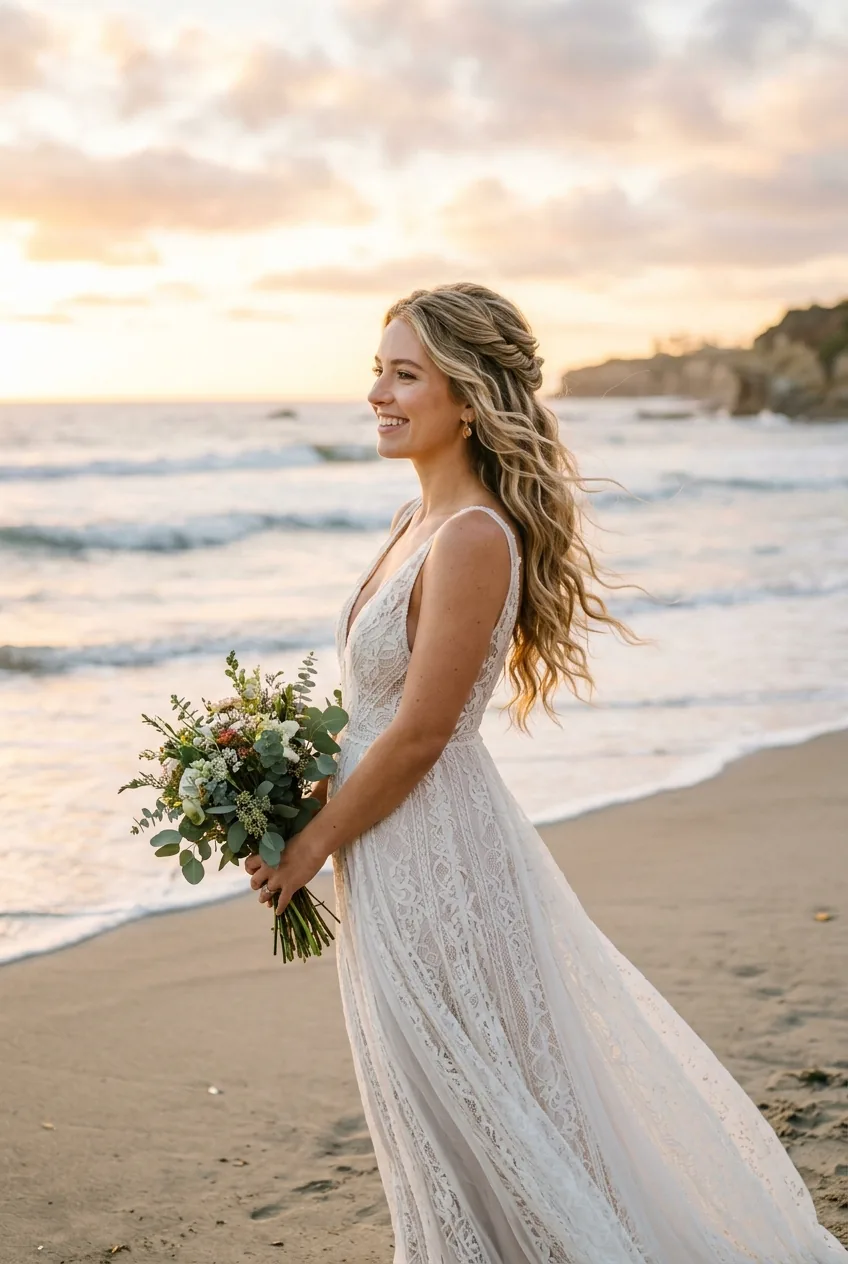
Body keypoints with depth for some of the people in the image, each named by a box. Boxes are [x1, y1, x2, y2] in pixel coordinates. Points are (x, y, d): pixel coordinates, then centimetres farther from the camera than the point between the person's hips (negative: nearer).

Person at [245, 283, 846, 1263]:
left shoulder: (474, 538, -23)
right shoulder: (419, 520, 6)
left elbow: (416, 736, -21)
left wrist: (309, 846, -12)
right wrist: (311, 818, 10)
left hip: (432, 851, -9)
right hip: (397, 849, 9)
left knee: (470, 1101, 8)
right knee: (444, 1104, 22)